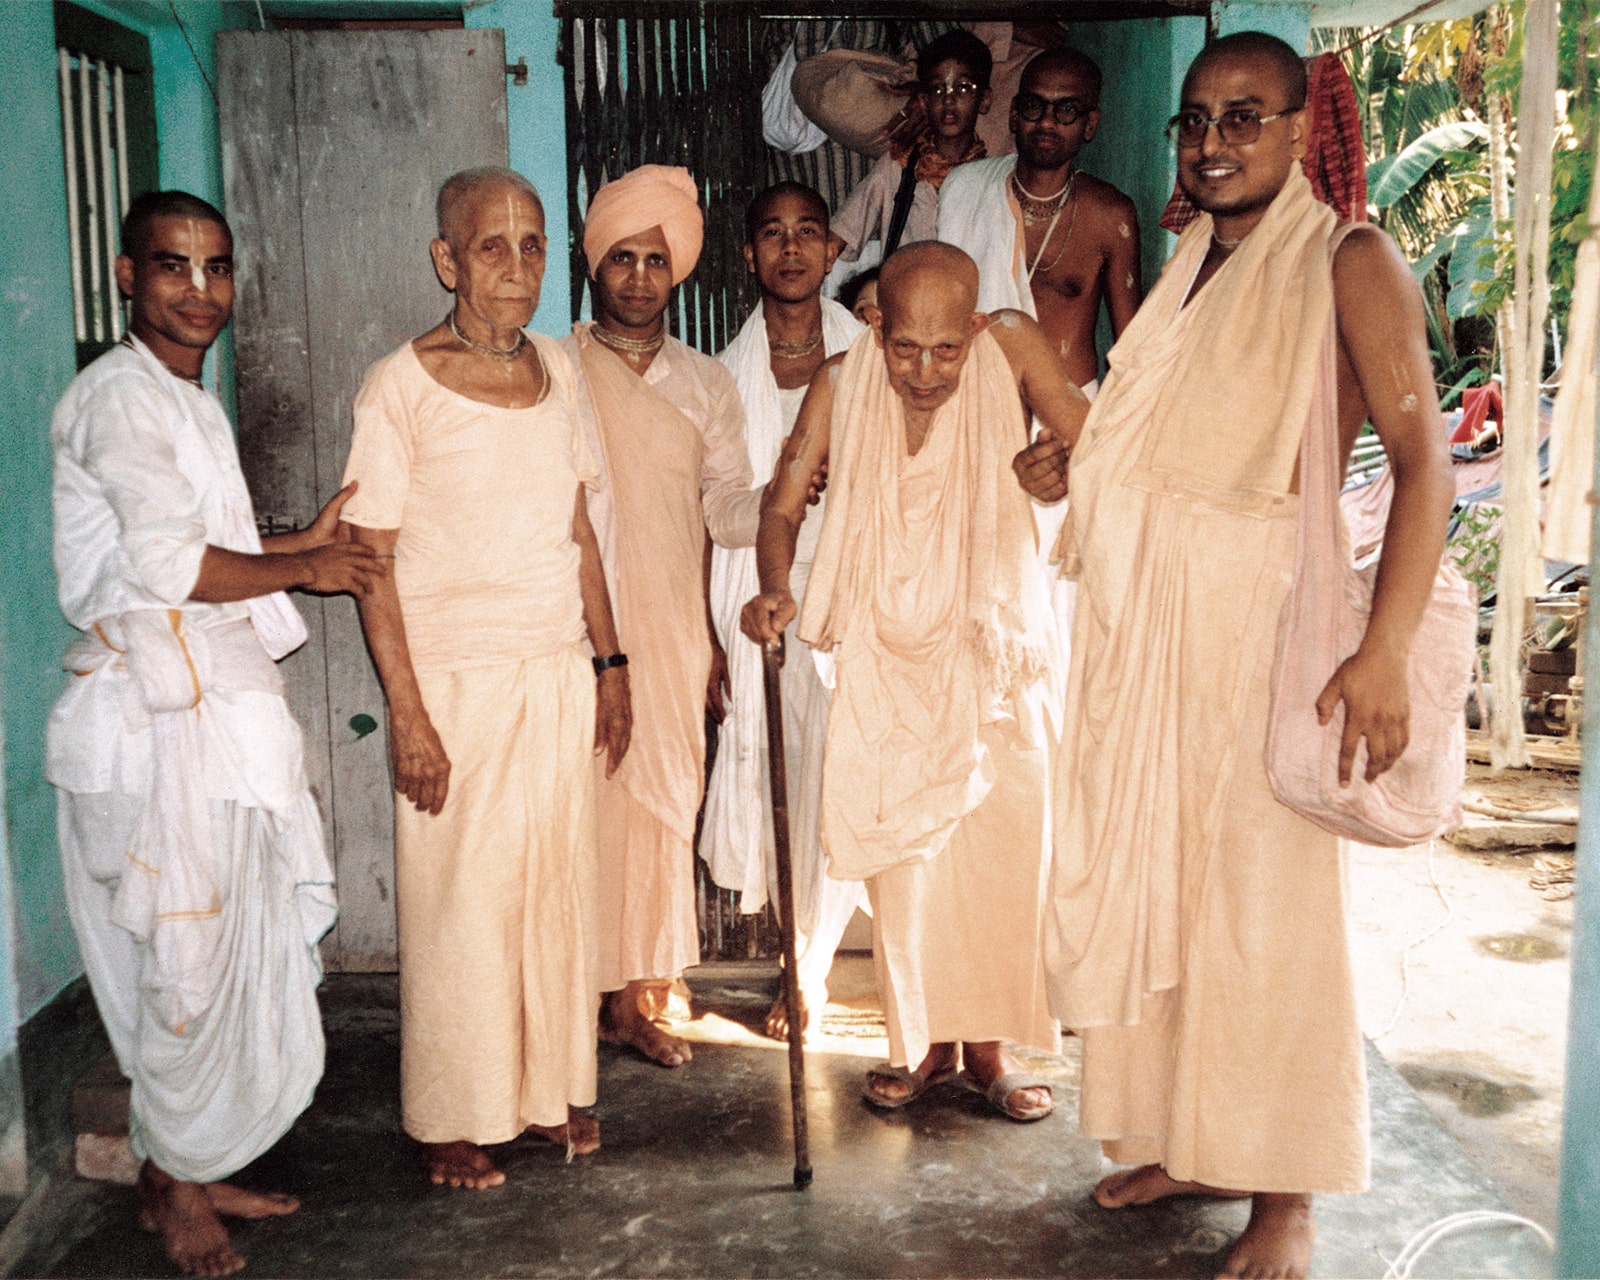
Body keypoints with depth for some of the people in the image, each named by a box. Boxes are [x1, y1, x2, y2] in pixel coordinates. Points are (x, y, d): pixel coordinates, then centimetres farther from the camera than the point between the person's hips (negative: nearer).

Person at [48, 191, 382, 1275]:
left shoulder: (189, 401, 20)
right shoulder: (119, 395, -11)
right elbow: (169, 565, -20)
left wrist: (299, 541, 11)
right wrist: (302, 568, -8)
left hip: (221, 705, 10)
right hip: (158, 713, -10)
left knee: (238, 949, 14)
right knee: (187, 955, -1)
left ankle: (193, 1169, 28)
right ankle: (176, 1187, 17)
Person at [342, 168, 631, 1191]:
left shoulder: (556, 369, 7)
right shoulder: (401, 389, -10)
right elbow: (373, 565, -10)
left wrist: (610, 663, 12)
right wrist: (409, 715, -14)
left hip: (560, 671, 5)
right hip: (458, 680, -5)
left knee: (561, 879, 11)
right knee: (461, 899, 3)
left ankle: (553, 1087, 28)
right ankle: (454, 1119, 20)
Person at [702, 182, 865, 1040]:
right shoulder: (727, 374, 5)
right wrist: (707, 637, 1)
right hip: (758, 605, 1)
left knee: (836, 782, -2)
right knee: (767, 772, 3)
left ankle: (808, 967, 18)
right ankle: (809, 959, 25)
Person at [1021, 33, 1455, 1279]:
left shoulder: (1349, 262, -5)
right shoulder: (1188, 267, 17)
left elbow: (1423, 455, -15)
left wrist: (1385, 651, -26)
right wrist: (1072, 462, 9)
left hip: (1260, 618, -7)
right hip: (1142, 625, 7)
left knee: (1263, 901, -1)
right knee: (1149, 884, 11)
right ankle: (1186, 1141, 27)